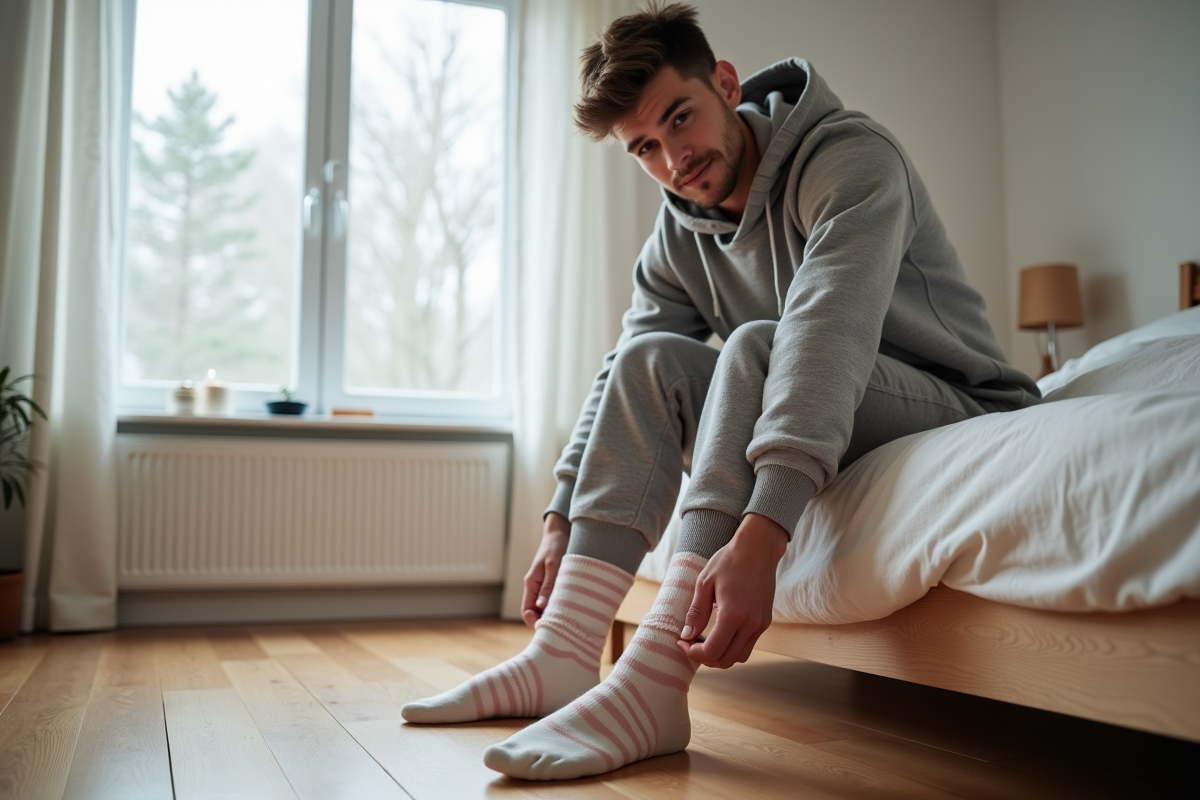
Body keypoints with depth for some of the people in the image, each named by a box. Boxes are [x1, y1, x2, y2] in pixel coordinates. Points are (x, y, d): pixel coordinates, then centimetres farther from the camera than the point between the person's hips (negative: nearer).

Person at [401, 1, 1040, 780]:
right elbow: (622, 377, 3)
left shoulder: (851, 159, -20)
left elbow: (826, 333, -35)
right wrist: (562, 523, -8)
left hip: (958, 407, -6)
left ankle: (653, 686, -38)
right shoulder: (679, 236, 2)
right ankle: (562, 657, -22)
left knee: (755, 345, -31)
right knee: (653, 358, -14)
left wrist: (759, 537, -46)